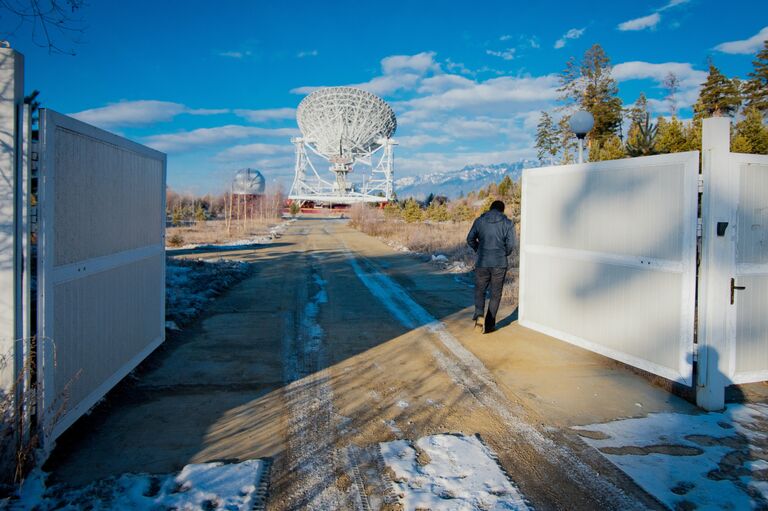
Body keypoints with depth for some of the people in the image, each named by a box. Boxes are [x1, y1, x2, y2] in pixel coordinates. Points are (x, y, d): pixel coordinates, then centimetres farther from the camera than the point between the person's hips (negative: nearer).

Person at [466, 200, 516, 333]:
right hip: (499, 264, -1)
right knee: (495, 294, 11)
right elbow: (510, 244, -7)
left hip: (482, 263, 1)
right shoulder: (508, 223, 0)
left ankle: (479, 315, -10)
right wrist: (504, 254, 12)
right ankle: (489, 324, 11)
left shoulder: (479, 221, 4)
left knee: (480, 291, 15)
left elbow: (470, 239, 2)